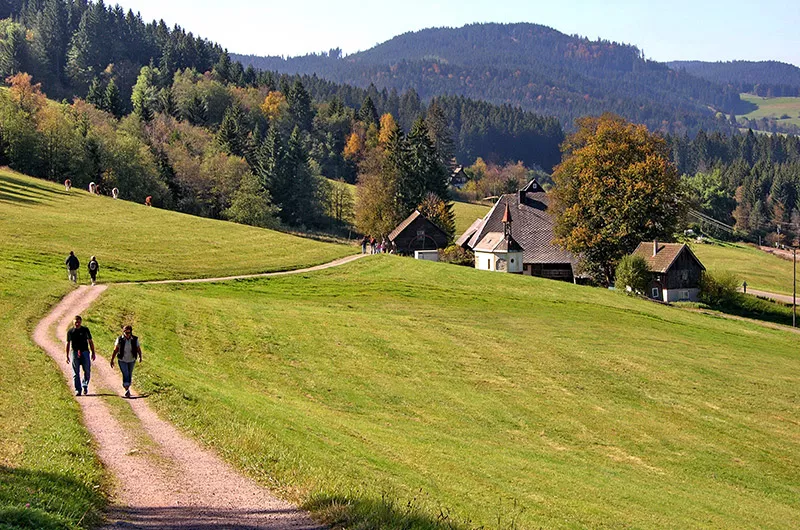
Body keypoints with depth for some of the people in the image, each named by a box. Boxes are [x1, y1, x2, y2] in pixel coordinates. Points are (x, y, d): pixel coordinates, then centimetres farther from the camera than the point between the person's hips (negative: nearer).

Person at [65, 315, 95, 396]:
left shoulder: (85, 330, 4)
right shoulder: (70, 331, 4)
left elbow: (90, 342, 10)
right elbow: (68, 344, 9)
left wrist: (93, 353, 6)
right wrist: (67, 356, 7)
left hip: (85, 352, 0)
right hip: (75, 353, 0)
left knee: (87, 371, -2)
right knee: (76, 373, 1)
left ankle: (85, 385, 20)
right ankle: (77, 390, 6)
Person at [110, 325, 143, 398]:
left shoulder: (135, 339, -10)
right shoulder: (120, 339, -11)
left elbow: (138, 349, -6)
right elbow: (115, 350, -5)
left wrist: (140, 357, -17)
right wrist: (112, 360, -2)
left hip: (131, 361, 2)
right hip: (122, 361, -2)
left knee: (129, 375, 12)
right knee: (125, 375, -17)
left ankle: (127, 388, 31)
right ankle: (127, 390, -18)